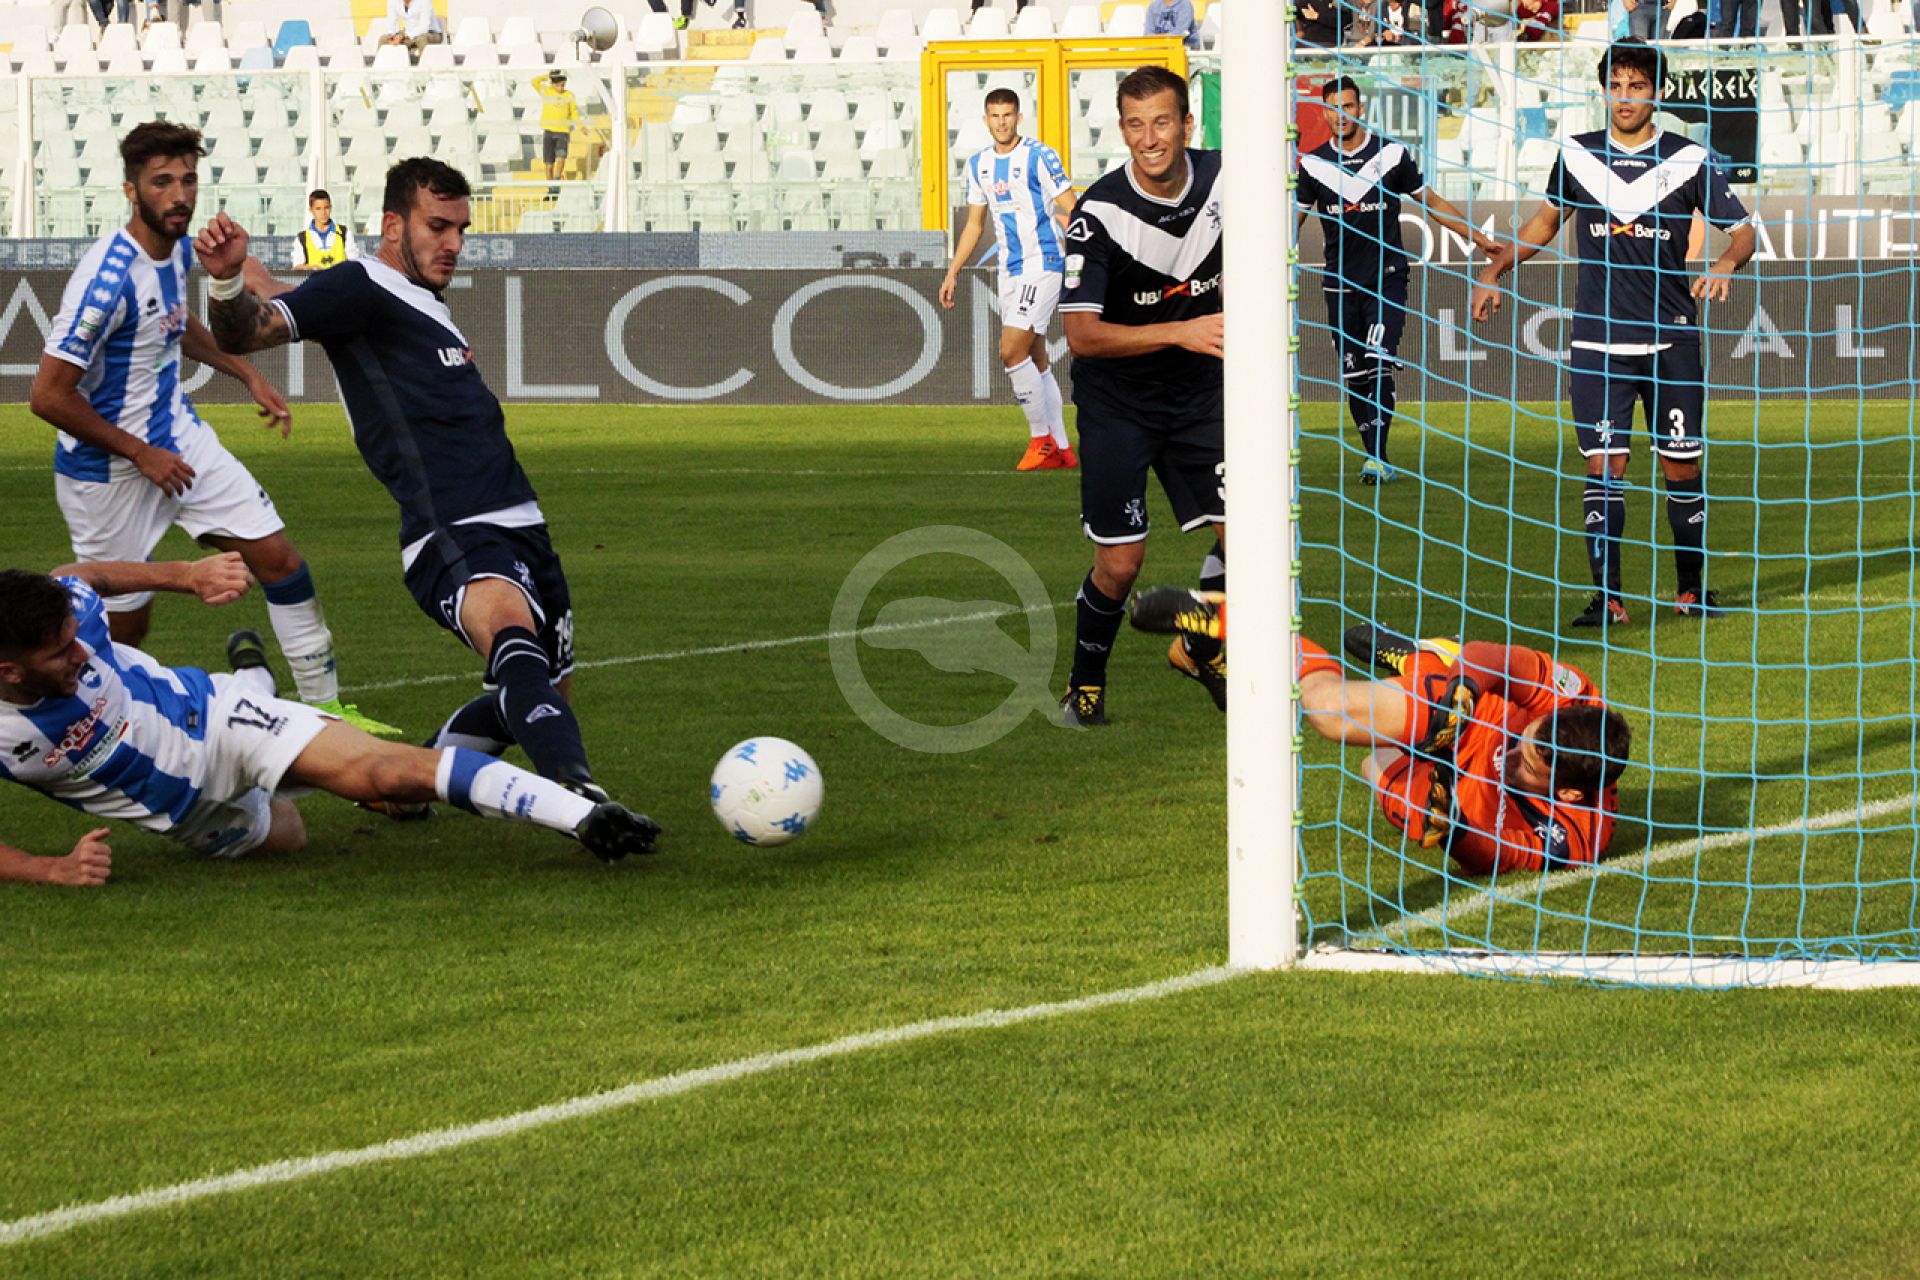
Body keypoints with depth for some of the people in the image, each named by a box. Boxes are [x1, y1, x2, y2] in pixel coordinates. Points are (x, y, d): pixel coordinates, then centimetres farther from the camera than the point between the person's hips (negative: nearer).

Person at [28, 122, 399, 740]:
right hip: (109, 471, -8)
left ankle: (325, 705, 13)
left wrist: (247, 374, 19)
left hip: (180, 438, 8)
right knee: (123, 626, 1)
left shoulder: (178, 248, 0)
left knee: (279, 558, 3)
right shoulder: (108, 277, -27)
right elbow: (48, 395, -26)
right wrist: (140, 454, -18)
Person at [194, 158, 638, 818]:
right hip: (453, 539, -10)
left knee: (544, 691, 18)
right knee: (512, 628, -38)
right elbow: (247, 330, -18)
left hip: (520, 526, 10)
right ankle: (578, 791, -61)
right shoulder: (361, 287, -2)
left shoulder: (425, 304, 24)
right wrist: (227, 281, -37)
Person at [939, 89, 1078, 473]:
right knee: (1035, 359, 7)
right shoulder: (979, 165, 12)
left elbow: (1071, 212, -10)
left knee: (1012, 350, -16)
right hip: (1010, 269, 7)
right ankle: (1061, 449, 12)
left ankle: (1042, 438, -7)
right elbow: (974, 225, 21)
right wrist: (953, 272, 17)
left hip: (1043, 264, -7)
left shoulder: (1039, 156, -9)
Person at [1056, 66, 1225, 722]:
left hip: (1199, 395, 4)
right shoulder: (1100, 212, -23)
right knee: (1119, 563, -5)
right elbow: (1082, 335, -27)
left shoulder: (1219, 179, -9)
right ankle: (1086, 681, 22)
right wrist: (1181, 331, -33)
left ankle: (1199, 648, 21)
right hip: (1117, 402, -4)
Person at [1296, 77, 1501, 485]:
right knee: (1353, 375, 2)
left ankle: (1377, 459, -22)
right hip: (1340, 282, 3)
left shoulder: (1392, 155, 0)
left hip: (1386, 279, -3)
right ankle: (1376, 460, 10)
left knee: (1379, 366, -17)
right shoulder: (1313, 163, 4)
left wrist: (1479, 238, 11)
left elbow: (1431, 202, 11)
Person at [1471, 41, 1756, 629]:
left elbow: (1742, 228, 2)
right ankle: (1607, 597, -5)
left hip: (1671, 340, -1)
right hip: (1598, 339, 1)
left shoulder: (1690, 160, -2)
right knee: (1604, 468, -6)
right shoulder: (1576, 155, 4)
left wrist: (1727, 262, -19)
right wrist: (1495, 270, 16)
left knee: (1682, 469, 4)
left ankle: (1691, 588, 18)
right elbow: (1548, 218, 22)